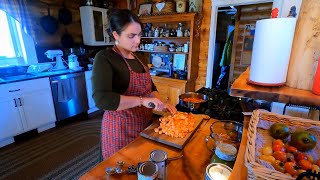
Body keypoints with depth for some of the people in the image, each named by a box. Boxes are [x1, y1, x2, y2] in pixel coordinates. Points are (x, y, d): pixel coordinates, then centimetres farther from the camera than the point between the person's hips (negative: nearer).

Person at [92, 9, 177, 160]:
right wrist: (142, 100, -30)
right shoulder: (104, 58, -16)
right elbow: (101, 99, -30)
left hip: (145, 123, 7)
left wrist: (161, 104, -3)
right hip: (121, 128, -6)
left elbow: (150, 86, 13)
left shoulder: (137, 57, 7)